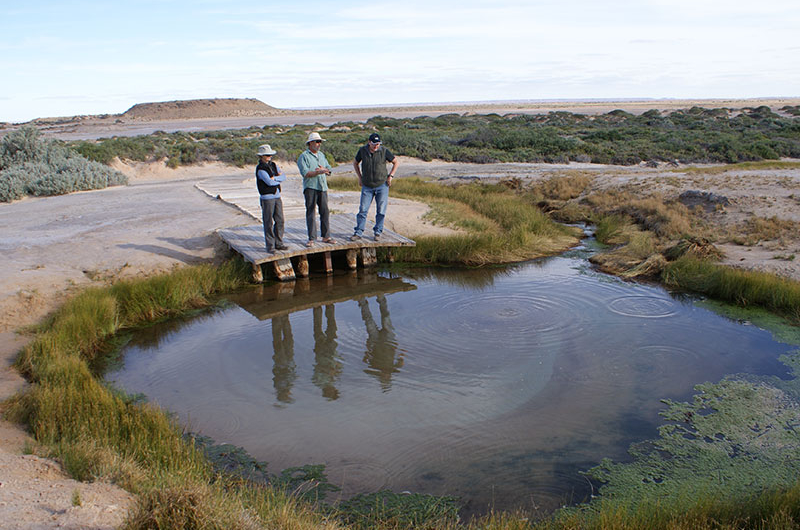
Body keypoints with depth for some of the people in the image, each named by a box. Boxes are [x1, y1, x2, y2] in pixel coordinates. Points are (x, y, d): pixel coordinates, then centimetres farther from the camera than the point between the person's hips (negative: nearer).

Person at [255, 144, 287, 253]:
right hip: (267, 198, -7)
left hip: (277, 196, 7)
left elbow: (283, 177, 3)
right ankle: (270, 246, 5)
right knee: (268, 223, -2)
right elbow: (269, 182, -19)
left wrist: (274, 178, -14)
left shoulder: (274, 165, 12)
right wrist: (279, 178, -2)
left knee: (279, 220, 8)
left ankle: (278, 243, 18)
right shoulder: (260, 168, -10)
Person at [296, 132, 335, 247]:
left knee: (325, 212, 5)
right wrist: (319, 172, -23)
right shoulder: (303, 156, -4)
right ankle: (311, 238, 2)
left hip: (322, 187, 6)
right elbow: (305, 173, -16)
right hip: (310, 187, -6)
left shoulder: (321, 155, 17)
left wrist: (324, 169, -7)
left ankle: (326, 236, 13)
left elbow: (328, 169, 15)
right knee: (310, 213, -2)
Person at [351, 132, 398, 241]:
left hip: (382, 185, -1)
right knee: (363, 210, -3)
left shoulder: (384, 151, -7)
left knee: (381, 211, 1)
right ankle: (358, 233, 3)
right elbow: (355, 163, 16)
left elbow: (396, 162, 6)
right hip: (367, 186, 1)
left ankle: (378, 232, 13)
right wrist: (360, 177, 9)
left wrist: (390, 176, -1)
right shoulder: (362, 150, -2)